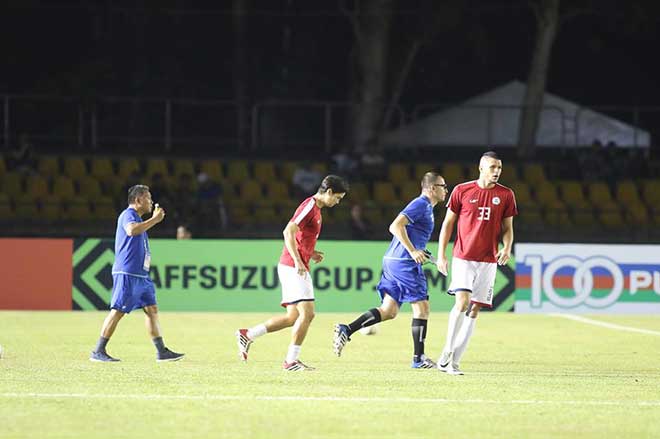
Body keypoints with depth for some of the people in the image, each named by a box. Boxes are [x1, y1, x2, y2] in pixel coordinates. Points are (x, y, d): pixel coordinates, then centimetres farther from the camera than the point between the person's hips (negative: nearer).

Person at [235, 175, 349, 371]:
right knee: (307, 313, -12)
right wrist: (298, 261, -27)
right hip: (293, 267, -10)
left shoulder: (315, 208, 19)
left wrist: (311, 253, 13)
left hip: (293, 267, 10)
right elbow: (289, 232, -22)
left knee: (293, 317, 9)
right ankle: (291, 360, -9)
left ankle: (247, 335, 13)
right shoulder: (310, 206, -12)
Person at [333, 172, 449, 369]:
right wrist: (413, 251, -24)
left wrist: (418, 253, 21)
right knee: (421, 307, -3)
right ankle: (419, 358, 1)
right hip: (405, 262, -10)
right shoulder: (421, 204, -10)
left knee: (389, 310, 6)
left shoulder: (426, 206, 21)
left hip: (393, 261, 10)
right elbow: (396, 226, -21)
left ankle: (346, 330, -4)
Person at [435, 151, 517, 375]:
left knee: (475, 309, 1)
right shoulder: (462, 191, 0)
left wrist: (507, 248, -8)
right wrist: (441, 254, 0)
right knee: (462, 302, -18)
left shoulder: (506, 195, 5)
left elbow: (507, 228, 12)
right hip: (463, 257, -3)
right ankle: (447, 351, -3)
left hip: (488, 261, 3)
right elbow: (448, 223, 6)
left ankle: (454, 362, 7)